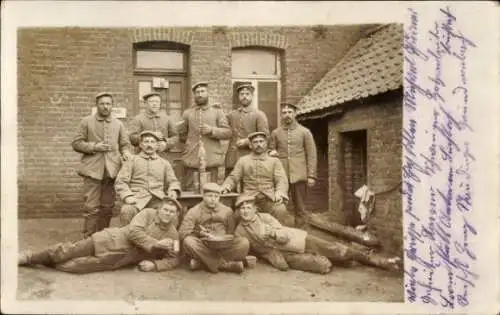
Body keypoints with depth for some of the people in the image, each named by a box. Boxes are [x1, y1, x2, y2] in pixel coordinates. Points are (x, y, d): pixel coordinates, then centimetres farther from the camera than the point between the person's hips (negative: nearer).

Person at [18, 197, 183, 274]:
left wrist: (154, 264, -14)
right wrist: (155, 244, -18)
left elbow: (173, 260, 4)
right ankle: (30, 257, 14)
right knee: (67, 251, -7)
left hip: (121, 258, 1)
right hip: (113, 240, -1)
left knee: (76, 265, -16)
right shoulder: (148, 213, -2)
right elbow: (134, 232, -14)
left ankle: (47, 263, 6)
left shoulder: (173, 235, 5)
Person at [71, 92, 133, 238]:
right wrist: (94, 147, -12)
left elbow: (125, 144, 15)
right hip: (92, 170, -3)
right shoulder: (86, 122, 5)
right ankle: (89, 238, 5)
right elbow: (76, 143, 3)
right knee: (91, 207, -5)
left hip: (112, 170, 3)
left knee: (108, 207, 8)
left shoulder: (118, 124, 13)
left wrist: (126, 152, -7)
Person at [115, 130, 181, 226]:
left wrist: (173, 191, -2)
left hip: (158, 198, 1)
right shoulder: (132, 161, 17)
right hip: (137, 198, -1)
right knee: (126, 211, -35)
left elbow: (173, 181, 22)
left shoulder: (164, 163, 24)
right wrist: (127, 196, -11)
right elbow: (121, 181, 8)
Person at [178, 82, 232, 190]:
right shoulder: (187, 113, 13)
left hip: (211, 156, -1)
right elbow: (181, 135, 17)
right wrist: (190, 141, 3)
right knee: (188, 188, 0)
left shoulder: (217, 112, 10)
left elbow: (227, 133, 2)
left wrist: (211, 130, -11)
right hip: (191, 156, 1)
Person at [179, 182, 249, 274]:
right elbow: (183, 232, -5)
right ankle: (225, 265, -27)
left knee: (244, 242, -23)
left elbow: (231, 232, 15)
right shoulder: (194, 211, 2)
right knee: (188, 241, -33)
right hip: (202, 247, -2)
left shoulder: (227, 211, 10)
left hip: (223, 247, 2)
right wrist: (200, 233, -19)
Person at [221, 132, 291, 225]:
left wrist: (279, 192, -17)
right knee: (238, 214, -28)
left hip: (270, 199, 0)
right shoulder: (242, 160, 20)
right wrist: (226, 186, -10)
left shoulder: (274, 161, 16)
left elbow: (282, 180, 5)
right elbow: (233, 178, 14)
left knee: (281, 211, -29)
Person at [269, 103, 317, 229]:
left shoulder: (305, 132, 5)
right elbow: (270, 151, 18)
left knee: (300, 208, 4)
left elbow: (311, 155, 2)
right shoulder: (275, 133, 9)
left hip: (299, 175, -1)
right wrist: (272, 153, -7)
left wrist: (311, 176, -5)